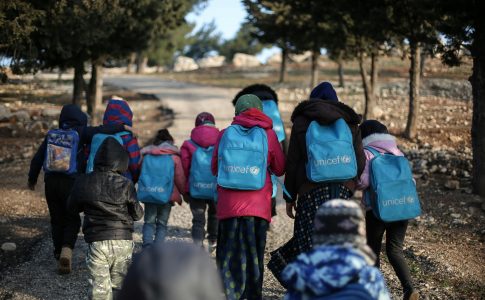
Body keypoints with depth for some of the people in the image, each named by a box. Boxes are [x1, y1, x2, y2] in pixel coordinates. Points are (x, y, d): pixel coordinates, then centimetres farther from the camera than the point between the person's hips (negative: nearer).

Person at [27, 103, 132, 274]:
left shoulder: (51, 135, 7)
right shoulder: (80, 133, -5)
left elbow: (37, 159, 11)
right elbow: (100, 131, -19)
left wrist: (32, 179, 23)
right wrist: (121, 127, -9)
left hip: (51, 182, 3)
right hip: (71, 183, -3)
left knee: (57, 220, 15)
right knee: (73, 220, 7)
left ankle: (59, 253, 20)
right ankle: (67, 249, -14)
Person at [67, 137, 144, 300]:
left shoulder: (83, 182, -4)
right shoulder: (126, 184, -8)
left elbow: (72, 207, 11)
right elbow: (137, 214, 0)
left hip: (97, 242, 0)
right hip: (123, 241, 0)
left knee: (99, 286, 3)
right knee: (119, 284, 15)